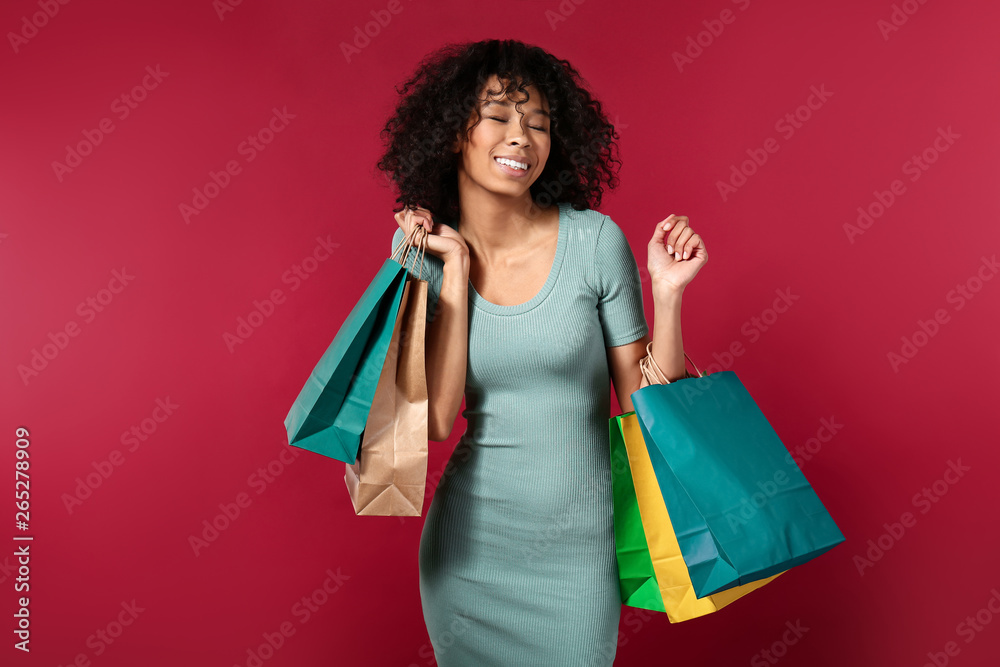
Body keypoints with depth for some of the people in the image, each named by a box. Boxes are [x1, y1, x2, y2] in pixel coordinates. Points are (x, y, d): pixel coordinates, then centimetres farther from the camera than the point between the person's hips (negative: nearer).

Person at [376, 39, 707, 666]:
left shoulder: (596, 240, -11)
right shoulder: (421, 247, -5)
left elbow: (646, 402, -5)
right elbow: (438, 418, -15)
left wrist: (668, 292, -18)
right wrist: (457, 271, -15)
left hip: (578, 546, -1)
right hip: (469, 543, 2)